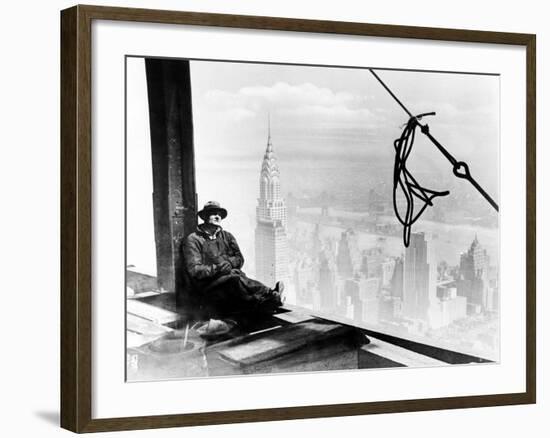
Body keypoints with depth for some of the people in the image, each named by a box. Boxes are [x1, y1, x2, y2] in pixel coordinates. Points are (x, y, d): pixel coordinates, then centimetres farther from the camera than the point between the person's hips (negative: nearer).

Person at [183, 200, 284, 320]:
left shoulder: (227, 236, 24)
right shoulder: (193, 240, 6)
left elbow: (239, 259, 15)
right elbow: (193, 270, -5)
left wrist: (226, 261, -6)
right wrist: (217, 268, -16)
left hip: (233, 277, 4)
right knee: (235, 280, -36)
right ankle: (272, 295, -53)